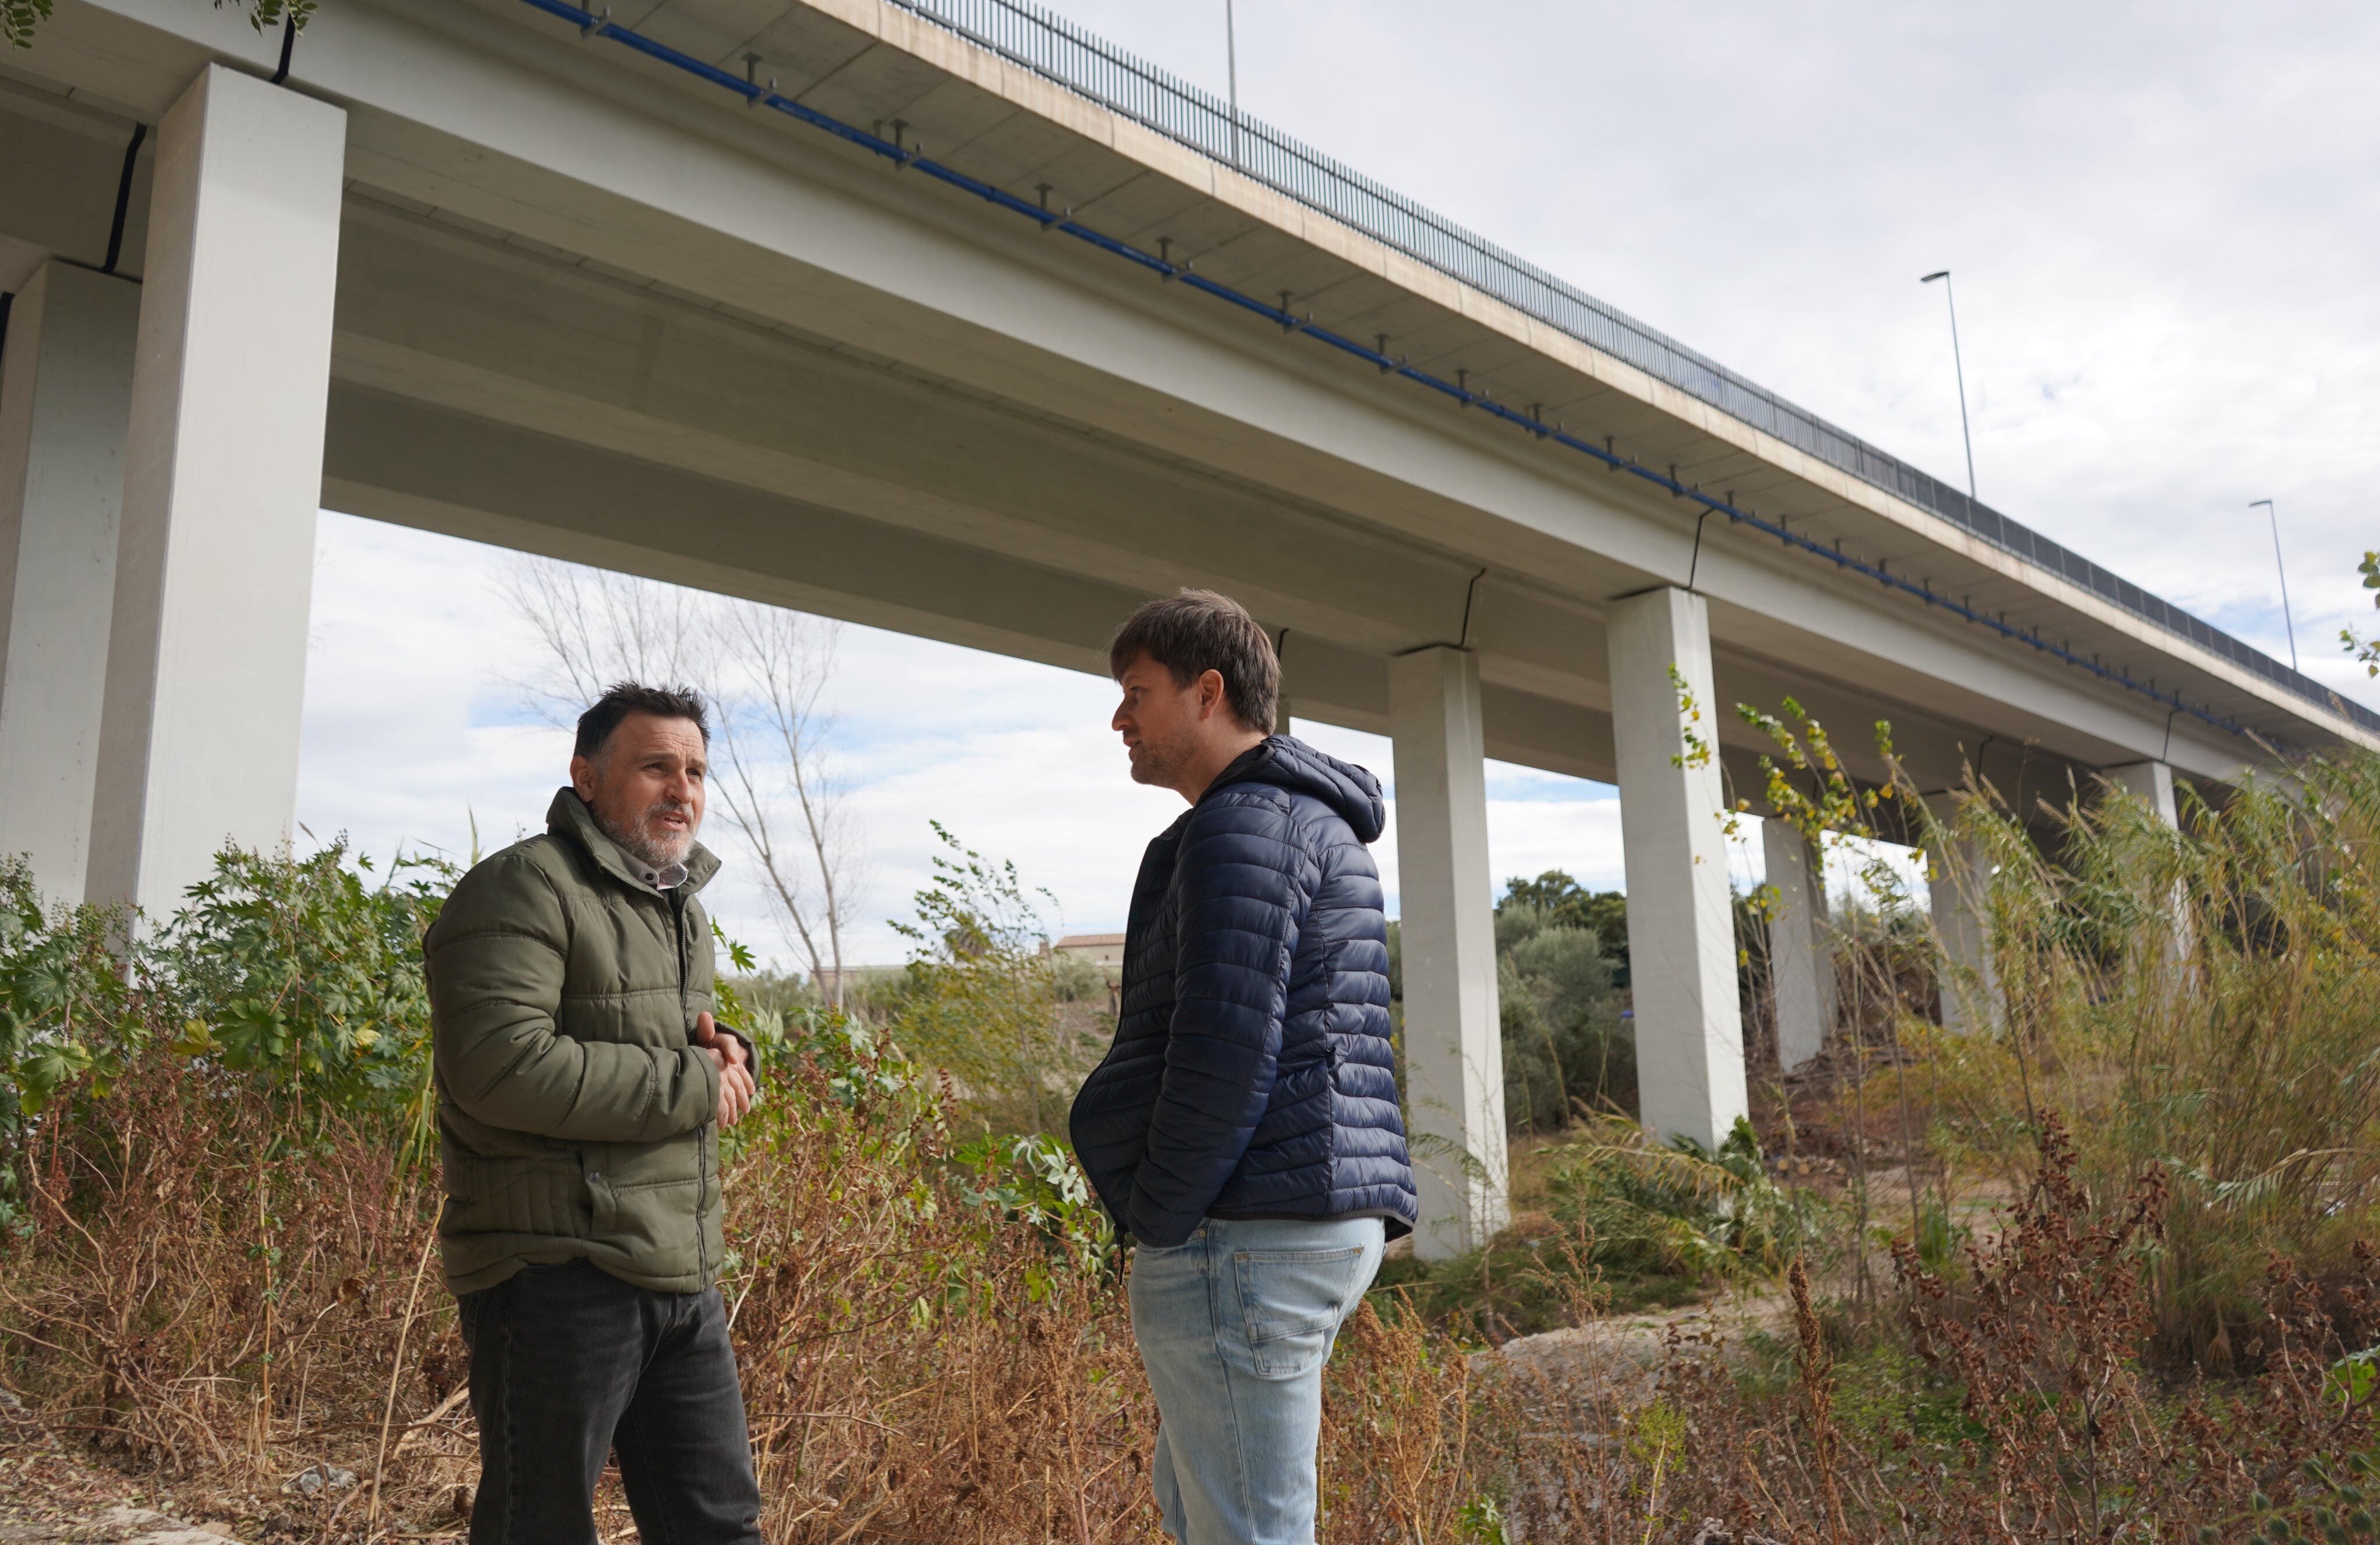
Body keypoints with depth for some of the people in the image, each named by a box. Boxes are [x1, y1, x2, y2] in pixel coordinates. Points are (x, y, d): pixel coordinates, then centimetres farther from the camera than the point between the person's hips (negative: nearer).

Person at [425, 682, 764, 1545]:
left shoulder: (682, 909, 19)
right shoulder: (525, 888, -12)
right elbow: (503, 1068, -25)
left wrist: (728, 1058, 4)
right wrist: (691, 1084, -17)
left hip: (684, 1280, 9)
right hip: (556, 1278, -8)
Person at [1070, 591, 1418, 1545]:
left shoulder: (1244, 825, -11)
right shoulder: (1316, 824, 21)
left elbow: (1225, 1048, -21)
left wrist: (1157, 1216, -10)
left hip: (1246, 1233, -11)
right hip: (1323, 1217, 11)